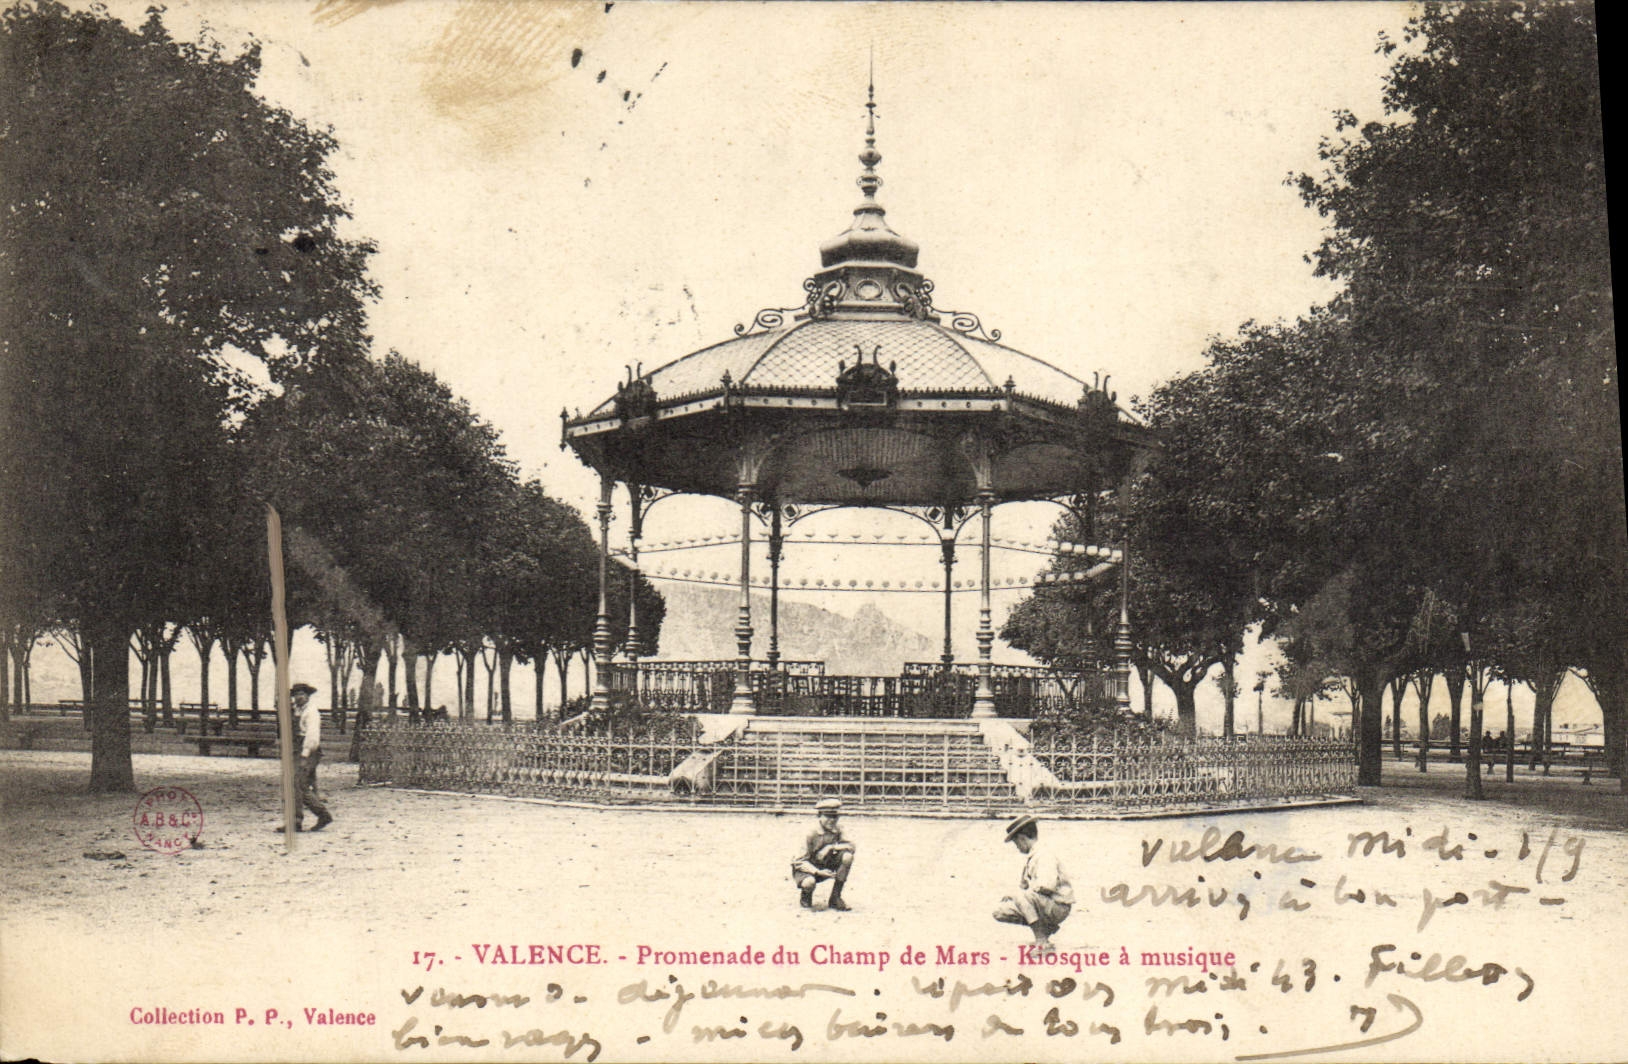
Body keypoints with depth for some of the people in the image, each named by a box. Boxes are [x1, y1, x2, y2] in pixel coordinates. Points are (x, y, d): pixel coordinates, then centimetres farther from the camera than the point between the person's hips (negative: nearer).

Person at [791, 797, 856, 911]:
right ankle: (805, 897, 3)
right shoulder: (812, 835, -22)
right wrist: (818, 872, -32)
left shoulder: (837, 832, -7)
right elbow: (799, 862, -20)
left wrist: (832, 847, -27)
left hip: (827, 867, 5)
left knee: (847, 856, -20)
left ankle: (835, 897, -9)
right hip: (809, 868, -5)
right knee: (810, 882, -40)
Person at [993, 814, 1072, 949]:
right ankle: (1046, 927, 9)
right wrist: (1012, 897, -1)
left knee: (1023, 897, -35)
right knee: (1000, 912, 5)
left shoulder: (1044, 857, -17)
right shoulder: (1031, 858, 13)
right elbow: (1024, 886, 20)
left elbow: (1045, 887, -29)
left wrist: (1020, 893, -16)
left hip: (1059, 907, -10)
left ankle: (1041, 938, -22)